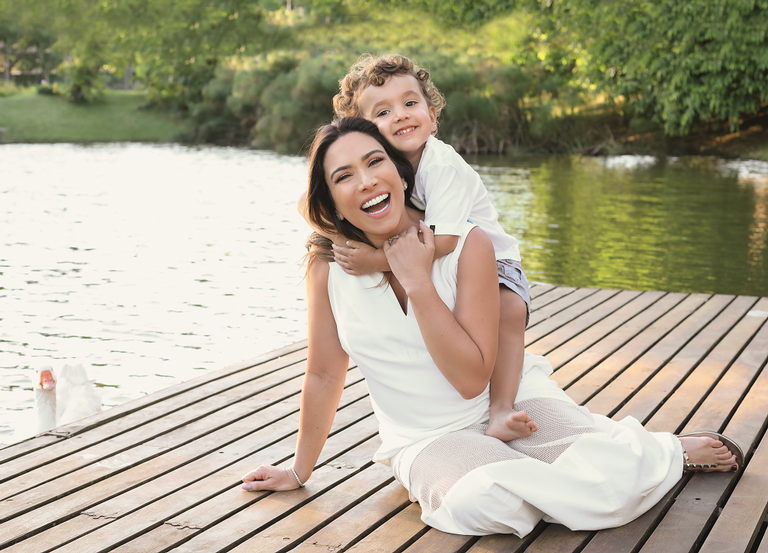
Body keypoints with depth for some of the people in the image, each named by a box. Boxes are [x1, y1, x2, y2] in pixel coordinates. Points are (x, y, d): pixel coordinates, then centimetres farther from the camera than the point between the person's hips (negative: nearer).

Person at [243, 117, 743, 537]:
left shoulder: (468, 244, -14)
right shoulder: (328, 265, -10)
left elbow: (472, 378, -19)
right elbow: (325, 375, 2)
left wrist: (418, 282, -25)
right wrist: (300, 471, 9)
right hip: (429, 440, 1)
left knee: (613, 480, -27)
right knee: (479, 502, -36)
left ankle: (666, 453, 9)